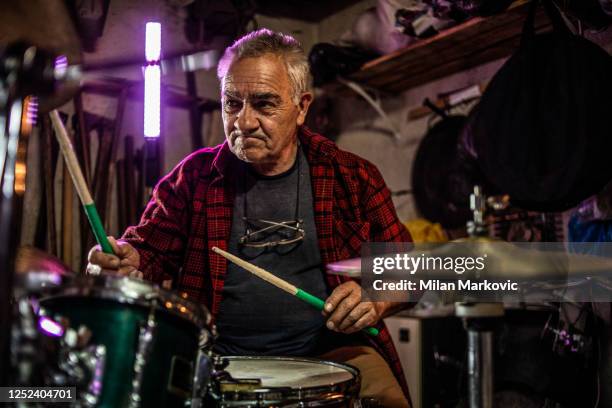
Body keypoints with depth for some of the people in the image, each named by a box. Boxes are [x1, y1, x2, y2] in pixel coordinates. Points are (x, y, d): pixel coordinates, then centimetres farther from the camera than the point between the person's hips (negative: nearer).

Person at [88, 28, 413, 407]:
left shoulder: (353, 177, 4)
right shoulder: (195, 176, 6)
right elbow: (151, 249, 9)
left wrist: (377, 300, -12)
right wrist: (128, 261, -15)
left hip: (332, 352, 0)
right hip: (221, 359, 1)